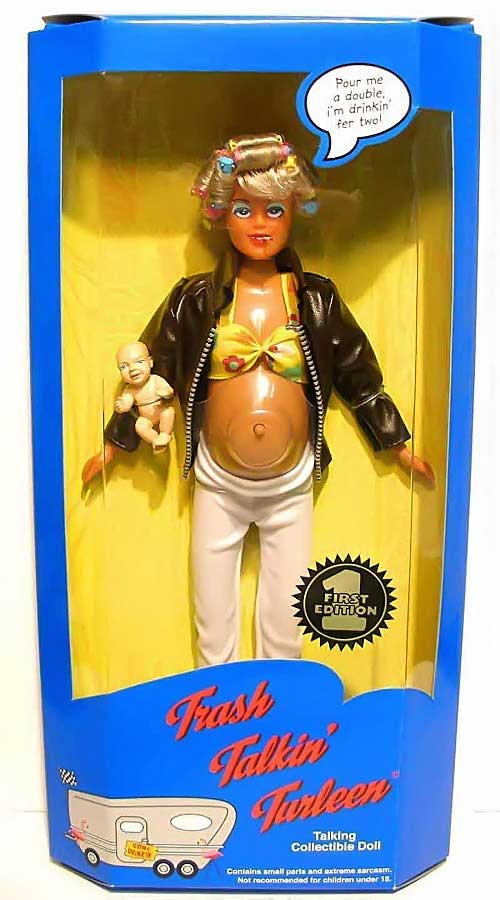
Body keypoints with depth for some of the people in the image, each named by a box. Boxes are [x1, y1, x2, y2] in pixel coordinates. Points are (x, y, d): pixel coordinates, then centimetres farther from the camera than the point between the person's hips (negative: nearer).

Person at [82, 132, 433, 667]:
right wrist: (113, 446, 10)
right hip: (218, 486, 0)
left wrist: (400, 446, 11)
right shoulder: (194, 300, -4)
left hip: (292, 487, 0)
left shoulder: (318, 300, -2)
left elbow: (359, 377, 6)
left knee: (285, 632, 12)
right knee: (214, 633, 13)